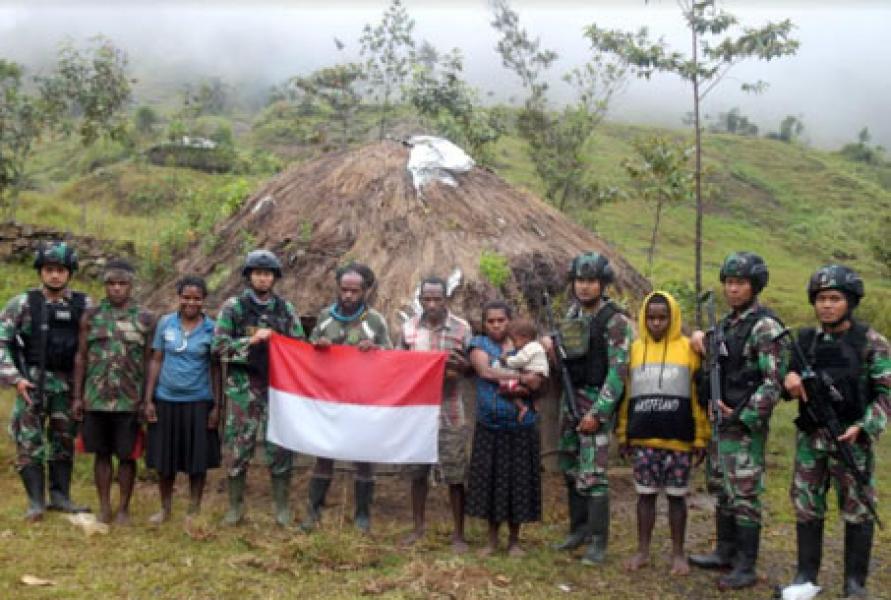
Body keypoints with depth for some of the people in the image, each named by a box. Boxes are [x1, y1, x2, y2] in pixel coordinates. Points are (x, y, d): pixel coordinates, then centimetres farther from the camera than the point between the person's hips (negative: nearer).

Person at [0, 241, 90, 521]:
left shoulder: (84, 305, 0)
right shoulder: (23, 303, -4)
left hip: (67, 384, 2)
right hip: (32, 382, -2)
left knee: (64, 441, 10)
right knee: (29, 442, -1)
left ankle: (60, 496, 22)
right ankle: (36, 502, 6)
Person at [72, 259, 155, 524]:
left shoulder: (145, 319, 1)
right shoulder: (91, 316, 4)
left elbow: (150, 361, 2)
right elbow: (81, 358, 6)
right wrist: (77, 396, 2)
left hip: (130, 400, -1)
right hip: (96, 399, 2)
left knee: (127, 455, 4)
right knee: (102, 453, 10)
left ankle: (124, 508, 17)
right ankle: (104, 506, 21)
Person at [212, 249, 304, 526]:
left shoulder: (286, 309, 8)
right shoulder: (233, 307, 1)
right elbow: (218, 346, -7)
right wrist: (251, 341, -15)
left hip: (278, 387, 2)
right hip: (242, 389, -1)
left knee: (279, 448, 3)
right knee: (238, 447, 4)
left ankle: (282, 507, 15)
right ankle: (235, 507, 18)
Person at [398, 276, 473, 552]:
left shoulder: (462, 329, -5)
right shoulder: (408, 328, 2)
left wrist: (461, 365, -22)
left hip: (450, 412, -3)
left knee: (455, 476, 2)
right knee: (417, 470, 13)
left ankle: (458, 534, 14)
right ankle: (418, 526, 29)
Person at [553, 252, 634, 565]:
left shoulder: (615, 320, -13)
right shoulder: (573, 313, 9)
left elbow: (618, 370, -17)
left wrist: (597, 412, -20)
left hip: (597, 401, -7)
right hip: (570, 398, 7)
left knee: (592, 473, -9)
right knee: (570, 468, 14)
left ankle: (599, 541, 1)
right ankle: (579, 528, 27)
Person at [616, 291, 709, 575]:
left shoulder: (688, 348, 0)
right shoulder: (634, 349, 8)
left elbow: (699, 395, 0)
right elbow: (625, 393, 12)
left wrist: (701, 437, -2)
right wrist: (623, 432, 10)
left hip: (678, 439, -2)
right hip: (642, 439, 2)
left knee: (676, 496, 6)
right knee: (645, 494, 8)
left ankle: (678, 553, 18)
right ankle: (643, 550, 18)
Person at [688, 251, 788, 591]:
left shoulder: (765, 327, -13)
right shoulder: (726, 323, 12)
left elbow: (774, 382, -18)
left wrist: (743, 417, -19)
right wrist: (700, 336, 6)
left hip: (745, 426, -8)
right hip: (718, 423, 8)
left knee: (744, 496, -3)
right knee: (721, 492, 16)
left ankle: (746, 568, 5)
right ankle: (725, 553, 28)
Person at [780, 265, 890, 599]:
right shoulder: (804, 340, 7)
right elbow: (788, 379, 13)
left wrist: (863, 427, -18)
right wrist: (790, 376, -11)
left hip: (852, 439, -4)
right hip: (810, 438, 4)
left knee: (856, 510, 3)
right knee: (806, 508, 8)